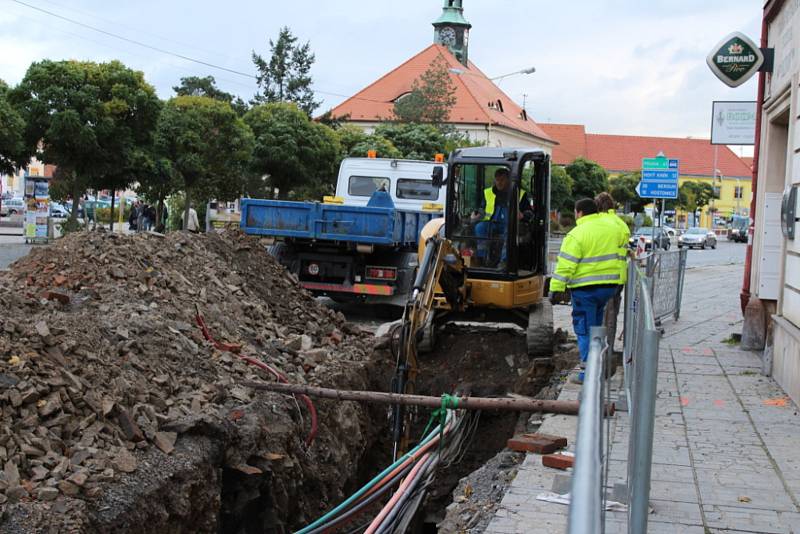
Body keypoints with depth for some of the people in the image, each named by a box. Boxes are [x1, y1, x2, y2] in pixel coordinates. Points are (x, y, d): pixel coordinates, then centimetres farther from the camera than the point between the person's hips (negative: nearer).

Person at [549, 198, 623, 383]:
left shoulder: (577, 234, -14)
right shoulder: (611, 227, 6)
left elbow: (566, 265, -17)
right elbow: (619, 248, 24)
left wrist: (556, 288, -13)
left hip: (585, 287, -6)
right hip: (609, 284, 6)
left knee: (585, 328, 1)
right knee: (596, 325, 20)